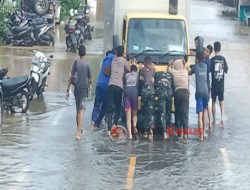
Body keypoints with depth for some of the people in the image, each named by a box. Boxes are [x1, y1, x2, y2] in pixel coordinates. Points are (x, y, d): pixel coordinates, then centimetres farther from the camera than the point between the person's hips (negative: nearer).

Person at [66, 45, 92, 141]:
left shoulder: (76, 63, -1)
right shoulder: (87, 65, -2)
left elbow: (71, 77, -3)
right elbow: (89, 79, 6)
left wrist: (68, 90, 1)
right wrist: (89, 85, 29)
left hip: (76, 89, 2)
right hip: (84, 89, -2)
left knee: (78, 110, 16)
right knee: (81, 111, -9)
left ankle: (79, 130, 29)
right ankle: (78, 132, -19)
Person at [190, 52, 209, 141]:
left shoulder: (195, 66, -2)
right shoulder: (205, 66, 9)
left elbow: (189, 73, 10)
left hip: (199, 92, -4)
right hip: (206, 92, 4)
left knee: (200, 114, -7)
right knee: (204, 112, 19)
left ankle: (201, 135, -12)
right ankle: (204, 132, 24)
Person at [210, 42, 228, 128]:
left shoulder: (212, 60, -12)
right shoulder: (223, 59, -2)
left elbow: (209, 70, -12)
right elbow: (226, 70, 7)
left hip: (214, 84, -2)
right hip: (221, 85, 2)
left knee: (213, 102, 11)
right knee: (221, 102, 8)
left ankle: (214, 120, 15)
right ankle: (222, 119, -7)